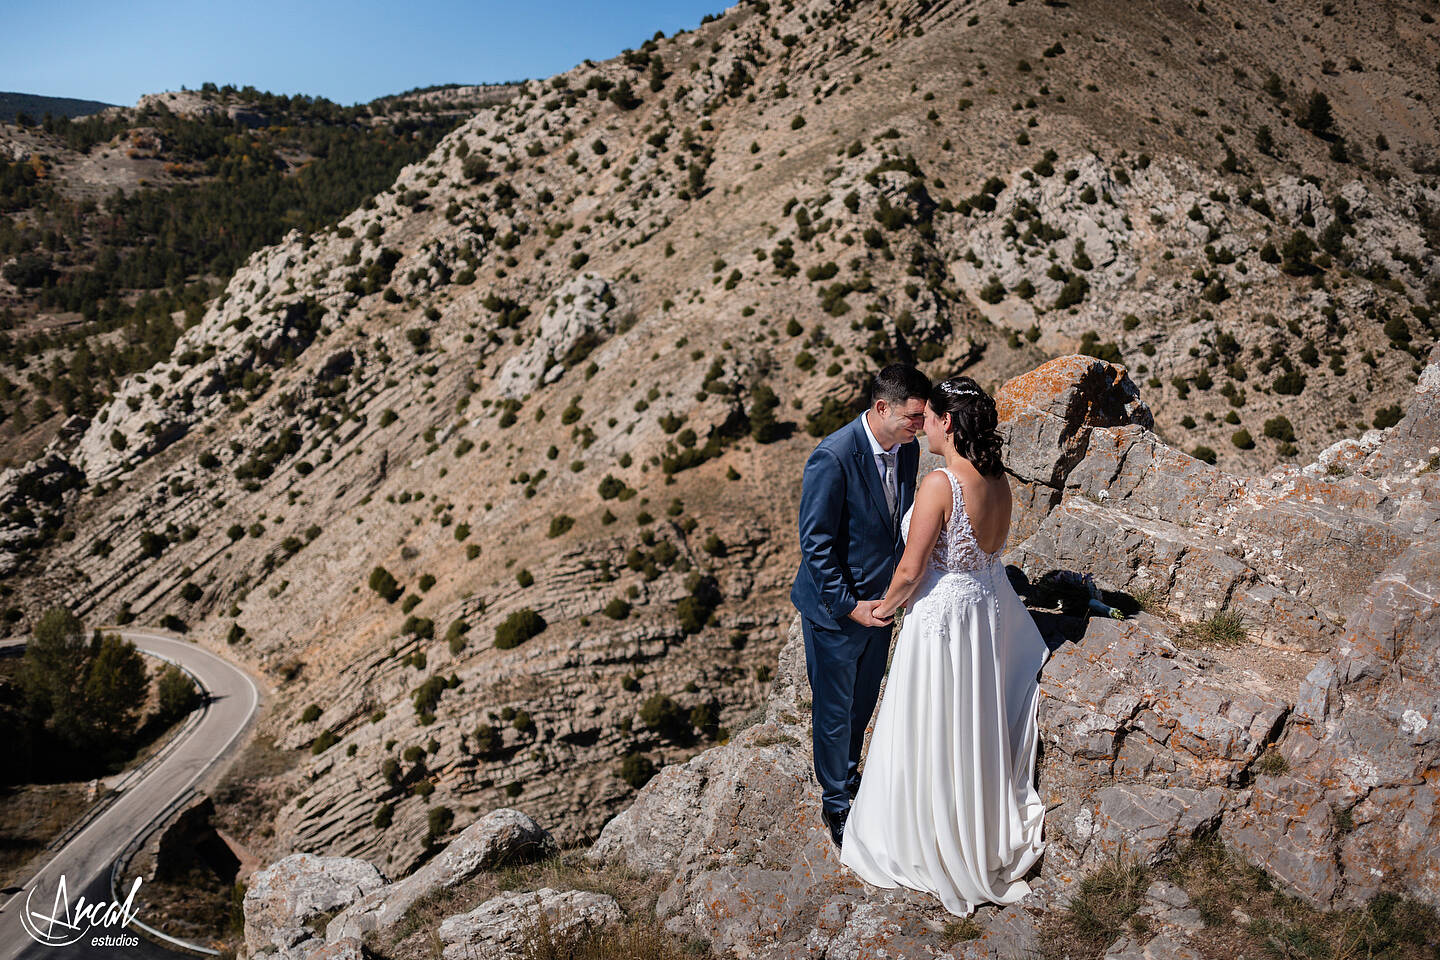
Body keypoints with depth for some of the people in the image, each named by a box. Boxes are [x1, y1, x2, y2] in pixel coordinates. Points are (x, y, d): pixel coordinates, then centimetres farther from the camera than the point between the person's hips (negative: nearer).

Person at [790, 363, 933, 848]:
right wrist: (849, 606, -20)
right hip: (834, 608, -7)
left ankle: (850, 773, 49)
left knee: (864, 700, 24)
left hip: (879, 601, 7)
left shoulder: (907, 449, -5)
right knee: (835, 708, 11)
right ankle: (837, 802, 32)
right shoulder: (833, 457, -27)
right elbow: (816, 544, -21)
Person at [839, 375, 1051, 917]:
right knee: (977, 725, 25)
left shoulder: (940, 484, -27)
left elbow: (911, 569, -22)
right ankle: (989, 836, 46)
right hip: (987, 605, 8)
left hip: (941, 612, -8)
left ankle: (934, 848, 30)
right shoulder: (998, 481, -3)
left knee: (930, 732, 11)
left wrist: (887, 606, -3)